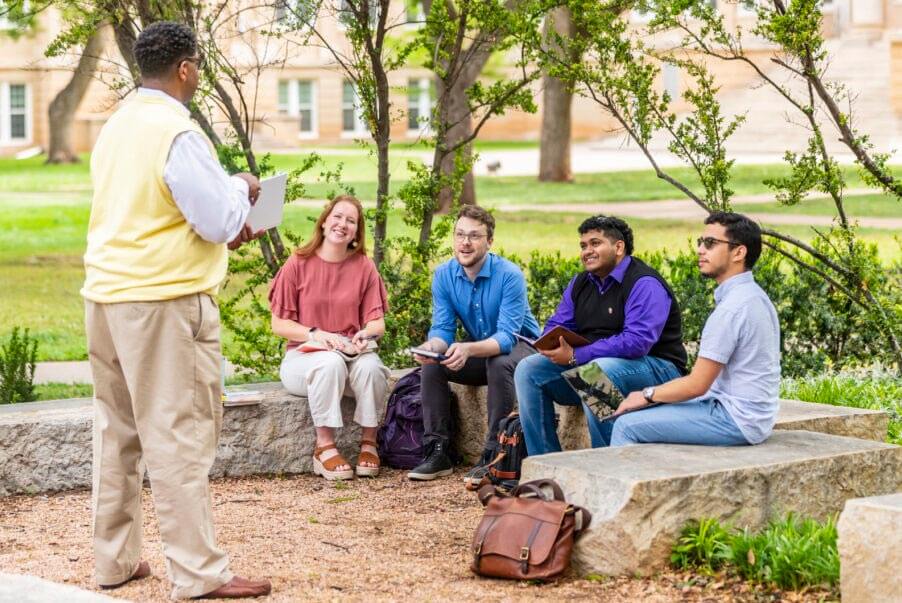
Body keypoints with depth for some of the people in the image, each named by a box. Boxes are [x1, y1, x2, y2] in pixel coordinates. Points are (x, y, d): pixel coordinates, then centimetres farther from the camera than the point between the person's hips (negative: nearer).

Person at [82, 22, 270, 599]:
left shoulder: (116, 127, 12)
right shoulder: (178, 133, -15)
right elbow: (219, 221, -14)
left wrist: (224, 230, 19)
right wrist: (243, 190, 6)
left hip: (105, 294, 8)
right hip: (163, 300, -8)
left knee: (118, 432, 14)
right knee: (179, 436, -5)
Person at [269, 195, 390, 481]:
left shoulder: (364, 266, 4)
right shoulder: (298, 264, -3)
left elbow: (377, 322, 6)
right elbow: (279, 324, -2)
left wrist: (366, 333, -18)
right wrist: (315, 334, -18)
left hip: (352, 351, 2)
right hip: (304, 355, -2)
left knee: (370, 367, -32)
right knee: (330, 363, -37)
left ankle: (369, 443, -13)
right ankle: (324, 446, -27)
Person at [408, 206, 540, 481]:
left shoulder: (509, 275, -25)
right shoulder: (443, 275, -9)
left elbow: (506, 337, -32)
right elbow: (442, 329, -10)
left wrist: (467, 349, -51)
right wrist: (432, 347, -36)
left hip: (520, 348, -5)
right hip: (479, 352, 5)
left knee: (499, 363, -36)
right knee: (431, 364, -18)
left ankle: (494, 454, -27)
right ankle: (437, 453, -13)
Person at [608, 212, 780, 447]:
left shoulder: (731, 308, -21)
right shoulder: (753, 295, 11)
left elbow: (697, 384, -18)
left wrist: (647, 395, -3)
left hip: (736, 418, -10)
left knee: (627, 425, -8)